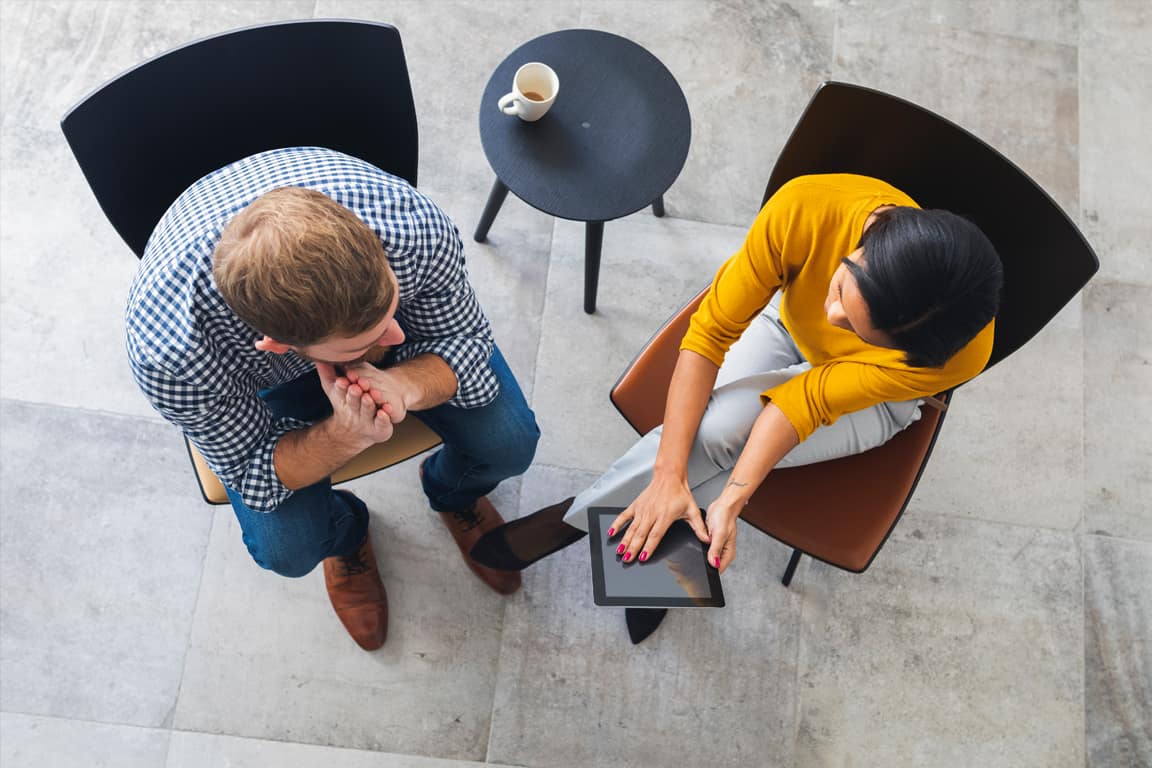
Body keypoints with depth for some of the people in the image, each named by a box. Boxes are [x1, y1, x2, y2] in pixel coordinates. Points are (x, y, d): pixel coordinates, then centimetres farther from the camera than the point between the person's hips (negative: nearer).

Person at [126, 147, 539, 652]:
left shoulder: (412, 227, -41)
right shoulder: (170, 350, -41)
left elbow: (466, 338, -20)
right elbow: (252, 472, -23)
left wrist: (404, 386, -42)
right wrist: (347, 436, -44)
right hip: (266, 377, -1)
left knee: (510, 443, -12)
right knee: (287, 547, -16)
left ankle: (453, 493, 28)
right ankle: (345, 534, 25)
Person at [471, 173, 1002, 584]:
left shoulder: (960, 354, -39)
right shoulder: (805, 210, -39)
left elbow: (806, 401, -30)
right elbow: (710, 334, -31)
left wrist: (730, 499, -37)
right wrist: (669, 475, -35)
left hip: (870, 400, -1)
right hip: (787, 323, 2)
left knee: (715, 429, -29)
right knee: (707, 427, -31)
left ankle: (575, 518, -5)